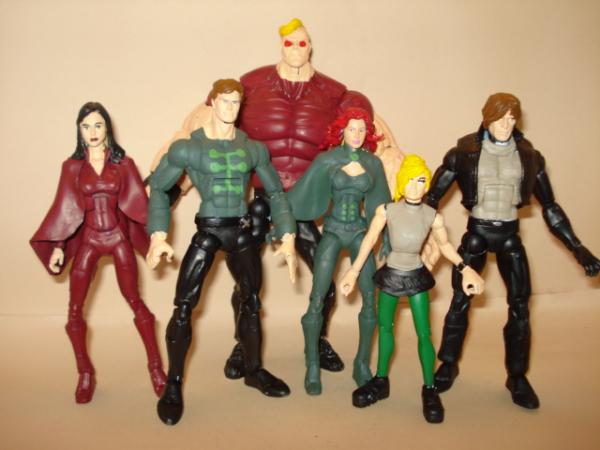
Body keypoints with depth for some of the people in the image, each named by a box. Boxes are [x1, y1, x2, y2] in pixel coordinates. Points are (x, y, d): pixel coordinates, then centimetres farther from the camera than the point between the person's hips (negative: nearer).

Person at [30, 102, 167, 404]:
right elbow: (64, 208, 5)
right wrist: (58, 246, -1)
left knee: (135, 302, 1)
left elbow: (138, 201, 1)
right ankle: (85, 374, 15)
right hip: (87, 241, 1)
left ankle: (155, 366, 11)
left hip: (119, 238, -1)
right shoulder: (72, 166, 4)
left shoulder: (123, 163, 2)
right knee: (75, 309, -1)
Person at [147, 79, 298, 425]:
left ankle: (254, 370, 33)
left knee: (251, 303, 13)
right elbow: (159, 187, 1)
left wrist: (288, 237, 2)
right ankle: (173, 385, 9)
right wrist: (158, 235, -8)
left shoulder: (253, 148, 4)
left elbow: (276, 192, 9)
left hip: (242, 231, 4)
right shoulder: (189, 147, -5)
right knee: (184, 307, -8)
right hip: (208, 231, -3)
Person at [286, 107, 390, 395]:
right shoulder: (327, 160, -4)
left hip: (359, 232, 3)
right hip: (332, 231, -2)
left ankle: (362, 364, 13)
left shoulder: (373, 163, 4)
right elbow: (300, 195, -3)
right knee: (317, 300, -7)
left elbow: (380, 204, 9)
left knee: (370, 299, -3)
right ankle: (312, 368, 7)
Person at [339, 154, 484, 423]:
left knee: (423, 333, -1)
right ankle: (381, 381, 31)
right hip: (390, 274, 1)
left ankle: (429, 390, 15)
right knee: (384, 327, 14)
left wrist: (466, 268, -6)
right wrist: (353, 272, -8)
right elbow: (370, 240, -8)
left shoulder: (433, 216, -12)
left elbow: (444, 245, 4)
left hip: (416, 276, -1)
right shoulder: (385, 210, -15)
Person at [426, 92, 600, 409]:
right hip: (476, 233, -2)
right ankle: (448, 366, 22)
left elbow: (549, 207, 4)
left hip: (509, 235, 2)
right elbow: (433, 195, -3)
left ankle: (517, 377, 18)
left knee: (520, 306, 1)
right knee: (460, 303, 1)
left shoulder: (528, 155, 0)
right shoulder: (465, 152, -6)